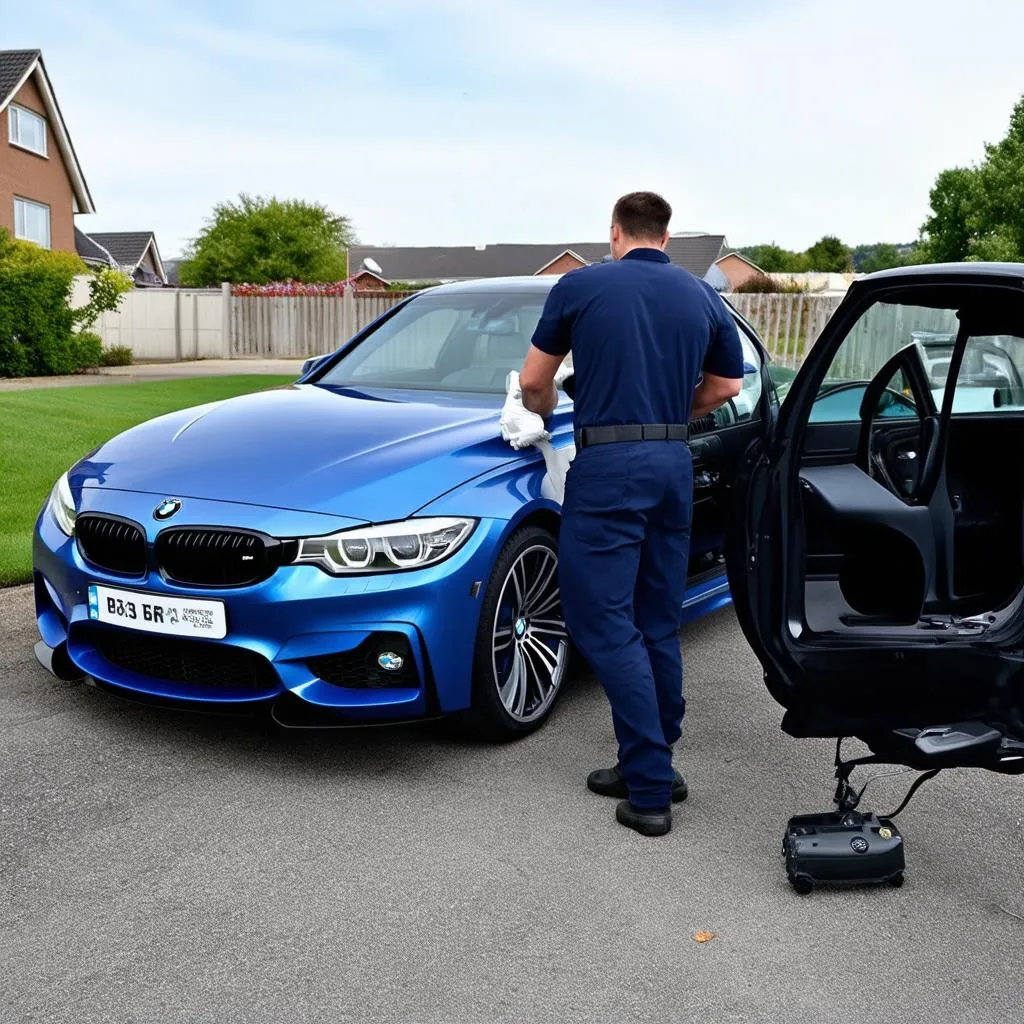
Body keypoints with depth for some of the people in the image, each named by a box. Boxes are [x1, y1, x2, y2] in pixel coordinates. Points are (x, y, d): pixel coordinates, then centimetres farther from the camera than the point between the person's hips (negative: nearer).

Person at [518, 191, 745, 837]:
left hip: (608, 464, -5)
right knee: (658, 625, 13)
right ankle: (652, 766, 22)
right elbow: (726, 385, 17)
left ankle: (649, 789, -5)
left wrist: (545, 411, 28)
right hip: (674, 463, 6)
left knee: (603, 621, -3)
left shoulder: (579, 287, 1)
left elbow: (534, 382, 6)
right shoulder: (703, 297, 12)